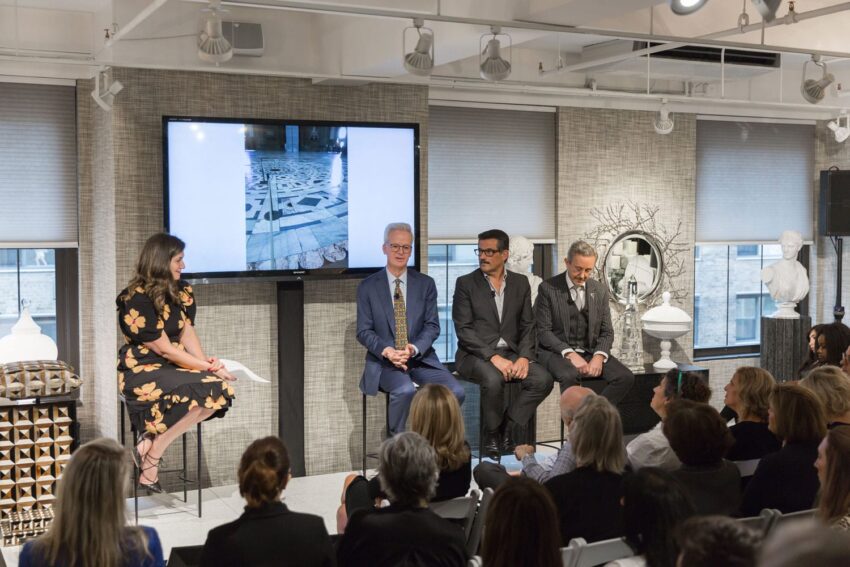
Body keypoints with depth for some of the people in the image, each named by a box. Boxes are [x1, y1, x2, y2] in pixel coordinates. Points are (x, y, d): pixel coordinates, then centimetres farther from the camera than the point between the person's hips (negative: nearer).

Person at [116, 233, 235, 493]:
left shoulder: (181, 291, 8)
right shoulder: (136, 299, -15)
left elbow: (187, 334, 2)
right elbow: (163, 348, -17)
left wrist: (207, 362, -18)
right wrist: (208, 367, -17)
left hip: (172, 367, 7)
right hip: (141, 370, -7)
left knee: (222, 390, -22)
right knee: (203, 390, -31)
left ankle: (151, 440, -15)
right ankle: (151, 459, -17)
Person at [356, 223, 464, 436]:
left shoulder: (425, 284, 8)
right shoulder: (367, 287, 4)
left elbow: (432, 326, 4)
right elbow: (364, 331, 1)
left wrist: (413, 349, -16)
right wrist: (387, 351, -18)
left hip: (420, 357, 3)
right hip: (384, 360, -2)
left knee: (455, 392, -22)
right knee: (405, 391, -34)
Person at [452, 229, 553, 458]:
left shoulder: (520, 283, 10)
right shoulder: (466, 283, -1)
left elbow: (528, 326, 8)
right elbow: (463, 329, -9)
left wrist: (524, 357, -11)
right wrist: (493, 357, -20)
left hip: (511, 353, 4)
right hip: (475, 355, -4)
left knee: (543, 379, -22)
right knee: (493, 380, -35)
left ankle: (508, 430, -8)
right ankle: (491, 435, -10)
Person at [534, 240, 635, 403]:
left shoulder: (600, 290, 8)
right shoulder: (548, 288, -4)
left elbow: (607, 332, 9)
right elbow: (543, 331, -8)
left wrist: (599, 357, -12)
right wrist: (570, 353, -21)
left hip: (591, 352, 4)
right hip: (558, 352, -4)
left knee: (626, 377, -19)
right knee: (570, 376, -37)